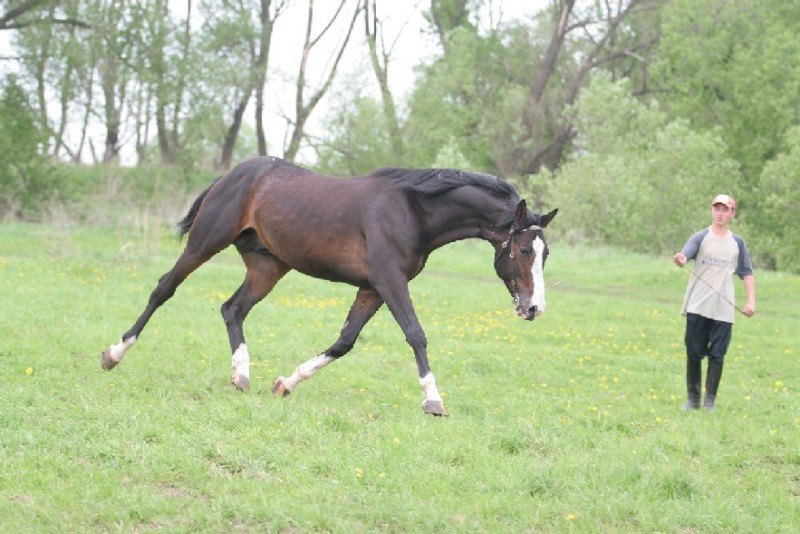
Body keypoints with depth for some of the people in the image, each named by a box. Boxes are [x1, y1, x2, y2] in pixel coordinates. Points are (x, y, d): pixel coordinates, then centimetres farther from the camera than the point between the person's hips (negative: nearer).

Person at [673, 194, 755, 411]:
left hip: (723, 310, 1)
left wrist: (751, 300, 2)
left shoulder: (737, 243, 10)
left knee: (717, 355, 0)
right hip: (697, 307, -1)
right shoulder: (701, 237, 1)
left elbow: (746, 273, 14)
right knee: (694, 353, 2)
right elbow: (686, 254, -17)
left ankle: (709, 401, 7)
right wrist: (681, 260, -41)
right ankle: (692, 399, 13)